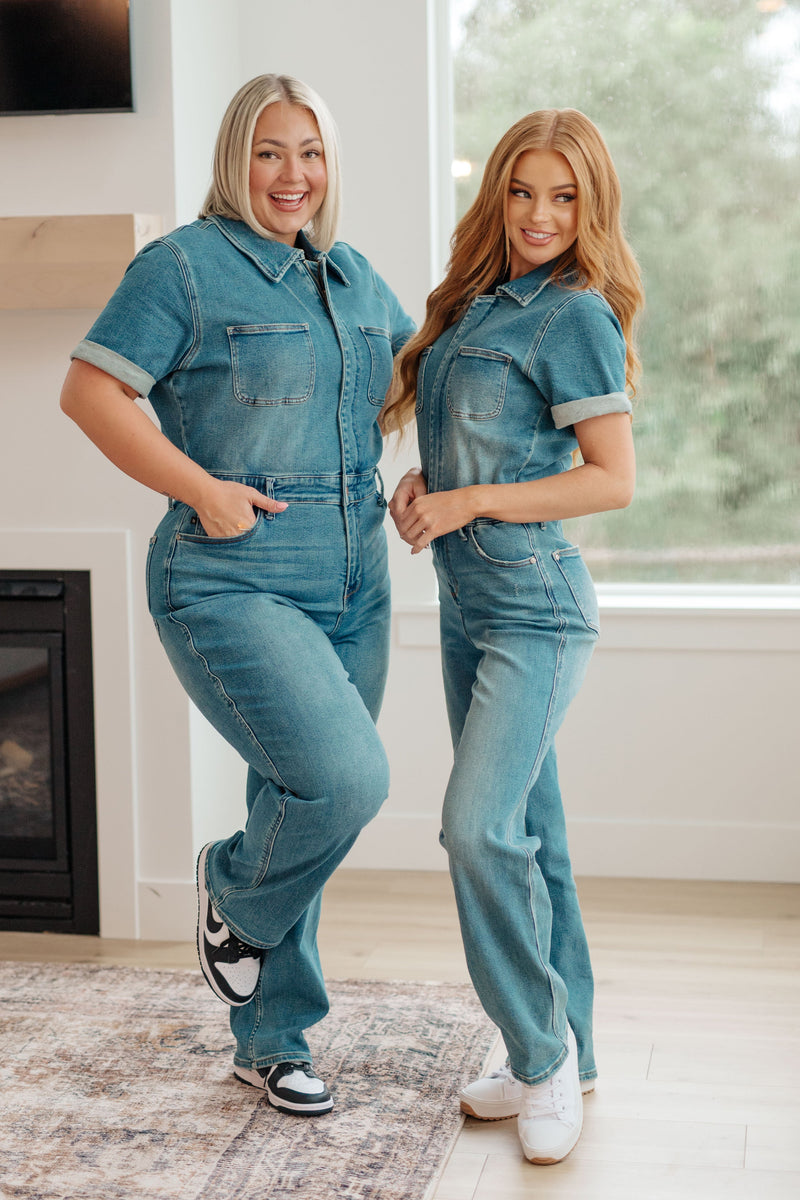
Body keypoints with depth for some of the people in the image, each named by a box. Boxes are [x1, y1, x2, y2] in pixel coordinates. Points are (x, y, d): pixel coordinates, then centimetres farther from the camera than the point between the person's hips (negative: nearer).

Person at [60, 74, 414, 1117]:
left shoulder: (354, 278, 15)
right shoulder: (185, 266, -5)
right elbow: (91, 389, -11)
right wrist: (201, 489, -17)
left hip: (349, 592, 7)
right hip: (231, 586, -7)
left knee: (310, 806, 12)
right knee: (344, 778, -23)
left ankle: (272, 1041, 28)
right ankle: (235, 895, 11)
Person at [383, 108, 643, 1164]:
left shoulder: (575, 315, -10)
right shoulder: (476, 305, 14)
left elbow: (614, 479, -13)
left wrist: (470, 501, -14)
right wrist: (421, 484, 3)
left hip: (534, 605, -8)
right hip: (468, 603, 8)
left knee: (481, 826, -16)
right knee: (524, 831, 12)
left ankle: (544, 1048, 2)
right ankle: (564, 1057, 22)